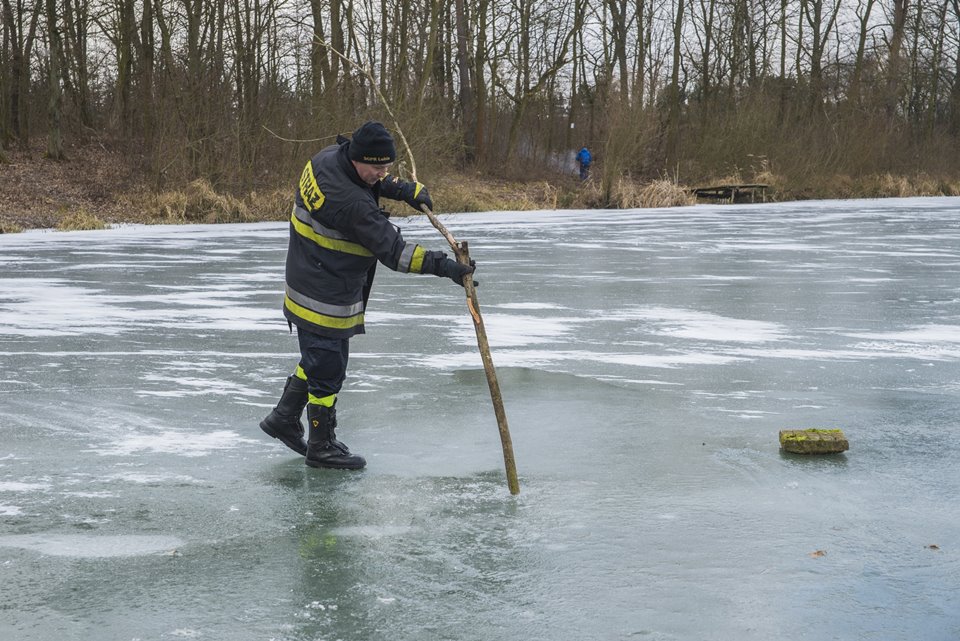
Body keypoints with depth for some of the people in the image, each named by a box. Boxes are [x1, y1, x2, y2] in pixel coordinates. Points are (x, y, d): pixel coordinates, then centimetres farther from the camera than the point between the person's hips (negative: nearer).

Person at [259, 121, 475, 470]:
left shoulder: (328, 157, -2)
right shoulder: (352, 203, -31)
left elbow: (373, 180, 18)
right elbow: (391, 250, -30)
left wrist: (408, 189, 3)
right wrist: (443, 265, -33)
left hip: (310, 282, 10)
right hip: (326, 300, -10)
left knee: (318, 358, 24)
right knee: (328, 367, 4)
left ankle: (284, 417, 37)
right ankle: (321, 446, 19)